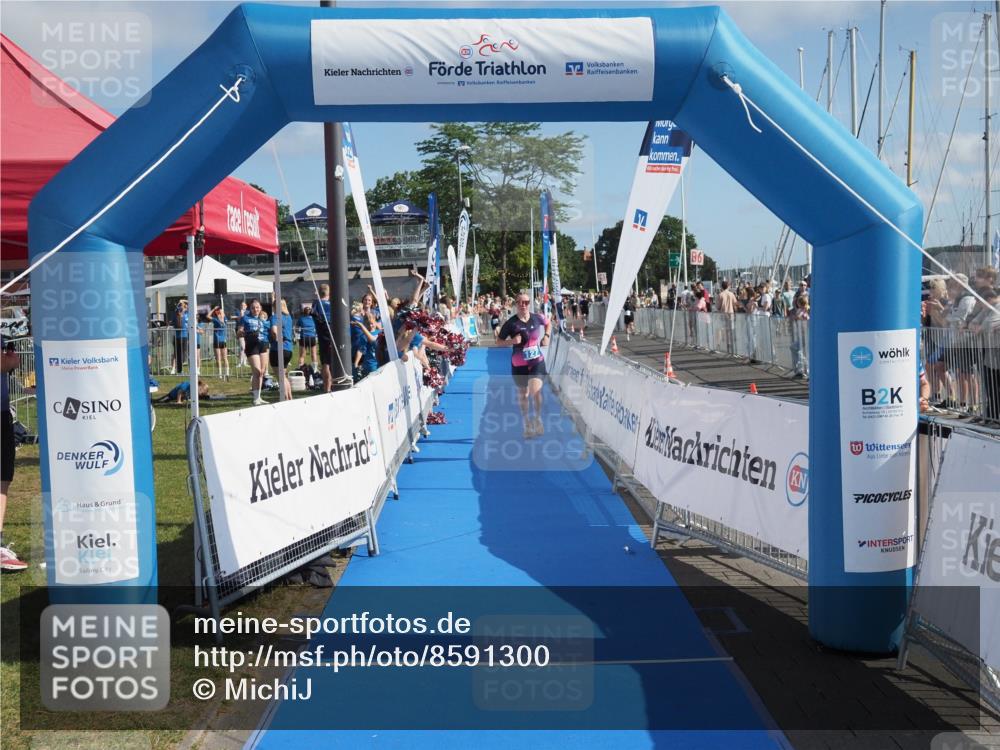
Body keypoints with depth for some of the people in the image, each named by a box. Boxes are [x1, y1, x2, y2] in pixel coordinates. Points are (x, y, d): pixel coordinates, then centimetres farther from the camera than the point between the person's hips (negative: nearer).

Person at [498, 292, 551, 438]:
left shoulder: (537, 318, -3)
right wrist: (512, 341, -21)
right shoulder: (511, 323, -10)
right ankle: (527, 424, 30)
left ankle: (538, 418, 5)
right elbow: (500, 341, -4)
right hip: (519, 365, 0)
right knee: (523, 395, 12)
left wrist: (546, 336, 4)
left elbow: (549, 324, 20)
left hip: (537, 362, 0)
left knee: (535, 391, -20)